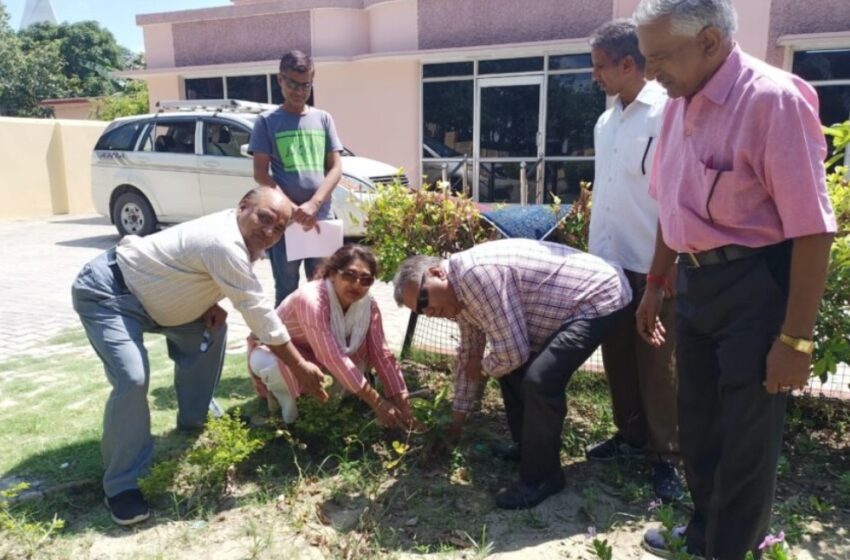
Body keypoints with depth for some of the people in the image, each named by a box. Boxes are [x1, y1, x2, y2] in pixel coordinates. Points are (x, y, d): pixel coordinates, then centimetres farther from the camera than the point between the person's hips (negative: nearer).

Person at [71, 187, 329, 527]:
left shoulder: (241, 236, -1)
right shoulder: (225, 244, -31)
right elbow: (259, 314, -30)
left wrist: (211, 304, -6)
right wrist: (300, 368, -24)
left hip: (146, 294, 10)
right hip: (105, 293, -10)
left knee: (211, 330, 12)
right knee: (132, 379, -24)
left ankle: (193, 419, 27)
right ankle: (122, 486, -7)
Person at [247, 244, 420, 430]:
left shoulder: (368, 305, -17)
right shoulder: (311, 299, -37)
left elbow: (381, 353, -18)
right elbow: (332, 357, -43)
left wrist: (402, 403, -26)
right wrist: (376, 402, -43)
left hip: (313, 352, 5)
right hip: (274, 349, -5)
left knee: (364, 352, -20)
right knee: (276, 366, -40)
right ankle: (282, 394, -6)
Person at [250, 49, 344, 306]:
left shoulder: (323, 119, 9)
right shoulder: (267, 121, 2)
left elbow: (335, 167, 3)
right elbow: (260, 174, -2)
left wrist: (313, 204, -13)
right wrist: (294, 210, -14)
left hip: (322, 219, 2)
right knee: (287, 291, 6)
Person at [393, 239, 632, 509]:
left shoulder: (475, 273, -28)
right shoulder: (460, 293, 4)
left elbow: (512, 350, -28)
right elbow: (469, 355, 16)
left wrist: (483, 368, -5)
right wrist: (456, 422, 22)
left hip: (600, 296, -10)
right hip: (571, 304, 10)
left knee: (539, 380, -20)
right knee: (510, 368, 12)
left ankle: (542, 477, -1)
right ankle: (527, 446, 28)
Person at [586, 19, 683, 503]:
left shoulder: (668, 114, -10)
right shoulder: (605, 123, 13)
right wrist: (594, 254, 14)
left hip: (653, 265, -7)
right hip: (609, 262, 7)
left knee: (658, 364, 3)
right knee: (617, 356, 14)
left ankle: (666, 456, 16)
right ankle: (630, 435, 31)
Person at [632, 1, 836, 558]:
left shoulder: (773, 99, -18)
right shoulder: (679, 105, 7)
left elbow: (812, 230, -19)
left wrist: (795, 339, -19)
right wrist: (655, 285, 19)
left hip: (755, 287, -8)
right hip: (695, 282, 8)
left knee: (745, 443, 8)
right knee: (697, 427, 21)